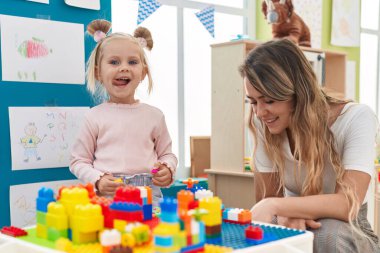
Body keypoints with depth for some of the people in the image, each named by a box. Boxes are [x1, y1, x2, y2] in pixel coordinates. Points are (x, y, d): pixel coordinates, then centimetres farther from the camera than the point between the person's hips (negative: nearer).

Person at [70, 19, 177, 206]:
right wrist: (97, 180, -9)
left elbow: (167, 154, 17)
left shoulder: (154, 115, 8)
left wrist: (168, 170, -4)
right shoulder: (96, 116, 4)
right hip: (106, 196, -1)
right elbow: (78, 161, 8)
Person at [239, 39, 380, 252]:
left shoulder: (357, 119, -19)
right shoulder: (263, 124, -10)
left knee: (329, 236, -35)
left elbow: (348, 204, -28)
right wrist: (285, 214, -28)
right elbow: (266, 197, -6)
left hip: (346, 231, -2)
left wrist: (275, 206, -38)